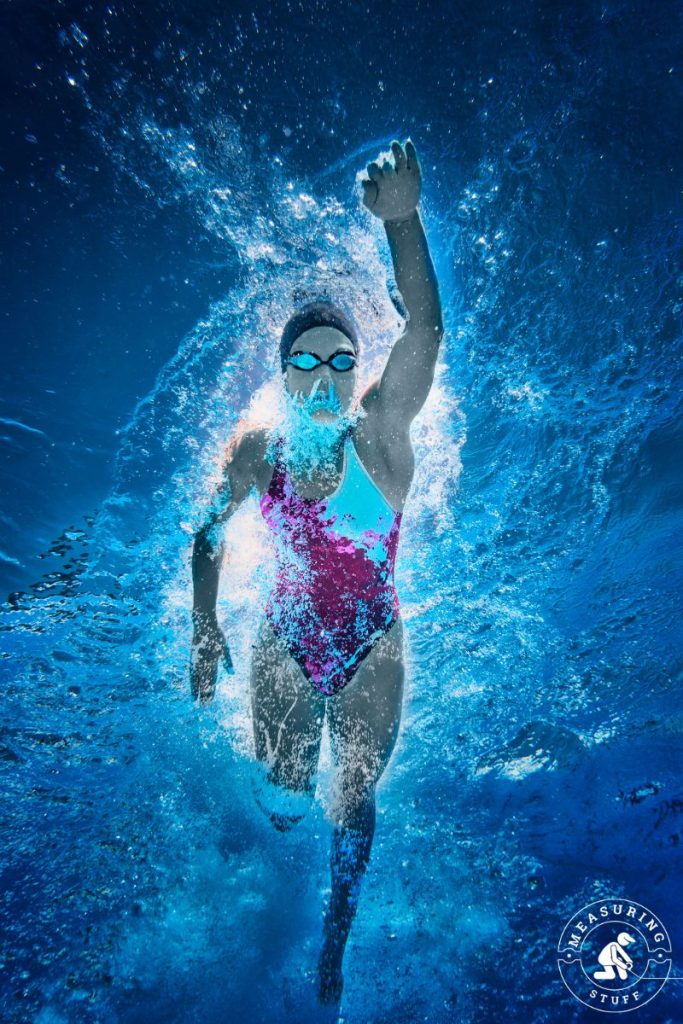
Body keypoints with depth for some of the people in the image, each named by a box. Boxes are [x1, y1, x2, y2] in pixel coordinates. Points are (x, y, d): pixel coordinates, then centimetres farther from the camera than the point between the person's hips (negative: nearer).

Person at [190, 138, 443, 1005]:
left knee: (351, 804, 12)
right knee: (282, 803, 17)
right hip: (283, 649, 2)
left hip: (372, 653, -1)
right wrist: (205, 628, -3)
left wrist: (402, 222, -47)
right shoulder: (257, 451, -11)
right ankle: (286, 776, 58)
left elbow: (426, 330, -33)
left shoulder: (379, 433, -17)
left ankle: (336, 934, 43)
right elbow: (209, 536, 4)